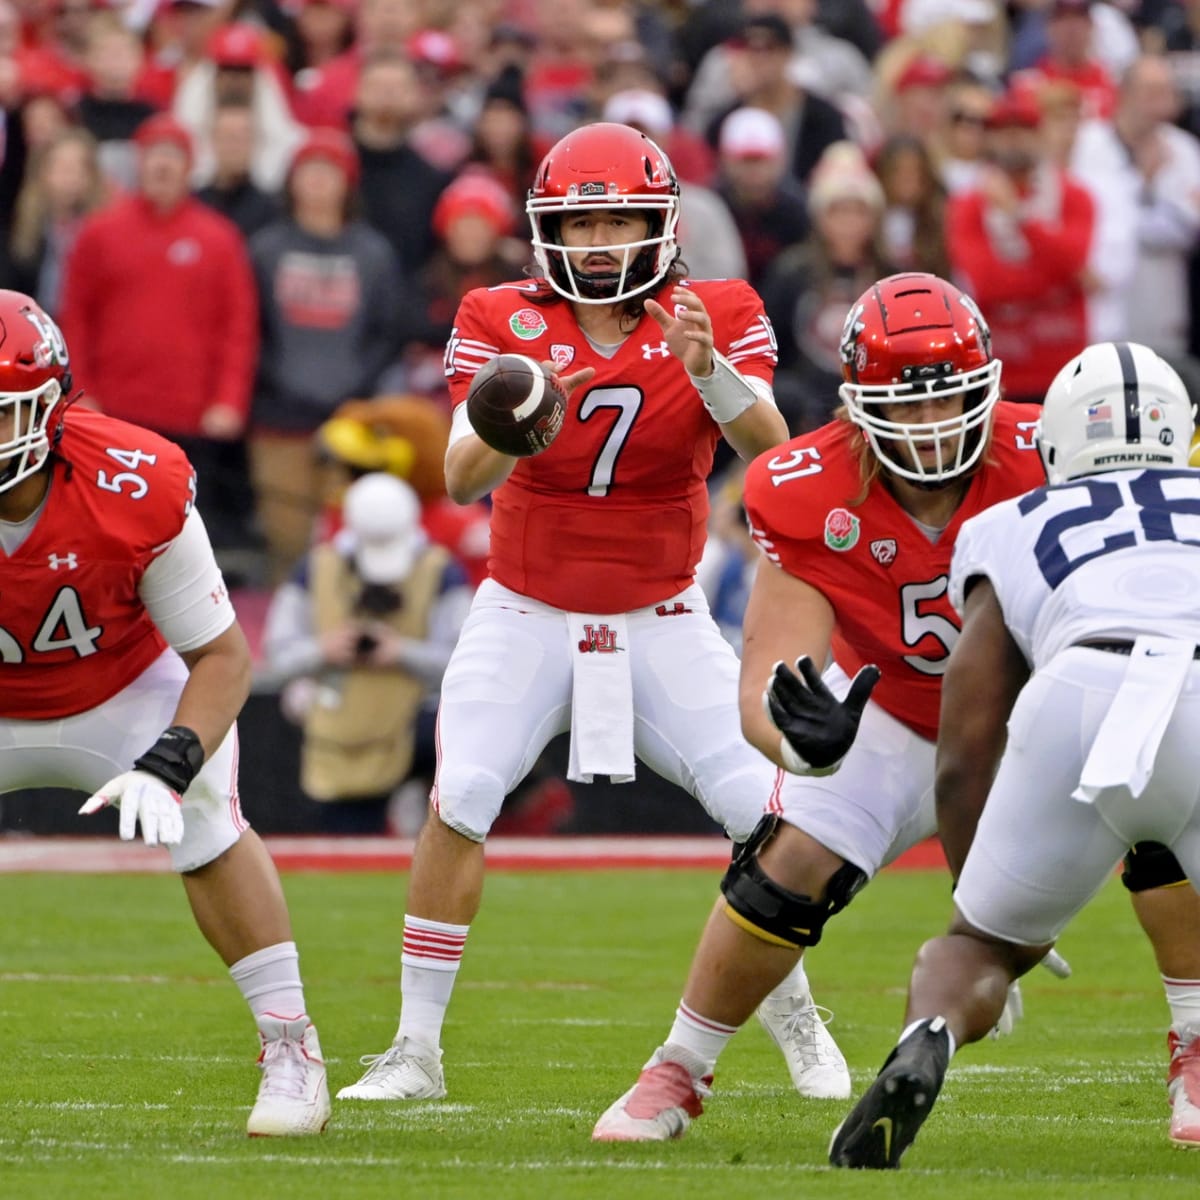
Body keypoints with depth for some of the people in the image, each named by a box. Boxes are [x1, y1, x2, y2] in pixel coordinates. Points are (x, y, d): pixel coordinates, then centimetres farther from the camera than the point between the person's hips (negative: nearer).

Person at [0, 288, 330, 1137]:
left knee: (202, 816, -24)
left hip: (122, 692, -2)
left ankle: (290, 1049, -12)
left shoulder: (138, 490, -30)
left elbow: (222, 654, -19)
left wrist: (168, 764, -34)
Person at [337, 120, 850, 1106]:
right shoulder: (503, 322, -9)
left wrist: (707, 371, -41)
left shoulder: (717, 319, -9)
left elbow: (771, 453, -23)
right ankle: (416, 1048, -7)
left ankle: (795, 1015, 17)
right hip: (528, 616, 0)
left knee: (769, 811, -8)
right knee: (458, 804, -16)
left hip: (663, 618, 0)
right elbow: (462, 481, -18)